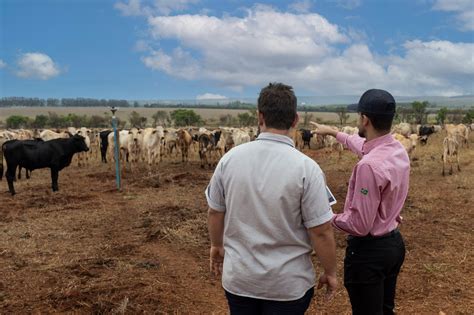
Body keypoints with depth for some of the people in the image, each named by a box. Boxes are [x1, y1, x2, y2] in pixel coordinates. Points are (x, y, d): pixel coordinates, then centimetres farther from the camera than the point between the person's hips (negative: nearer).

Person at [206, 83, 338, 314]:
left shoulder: (230, 158, -9)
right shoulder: (306, 167, -18)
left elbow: (215, 212, 2)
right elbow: (321, 232, -15)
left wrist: (217, 245, 19)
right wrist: (330, 273, 1)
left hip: (238, 279, 3)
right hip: (288, 285, -2)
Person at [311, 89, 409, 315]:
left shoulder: (369, 165, -30)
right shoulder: (398, 149, -1)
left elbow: (359, 225, -26)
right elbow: (362, 145, 22)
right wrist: (333, 132, 32)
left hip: (368, 251, -9)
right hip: (394, 243, 9)